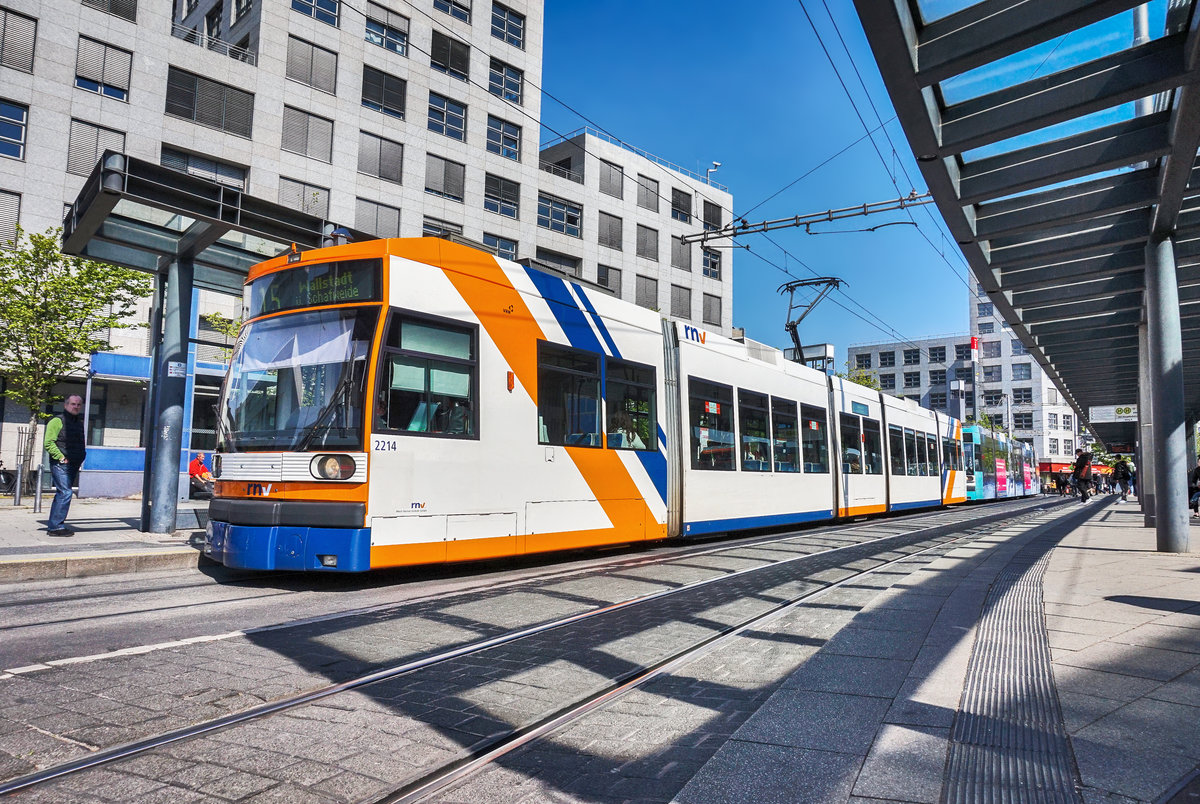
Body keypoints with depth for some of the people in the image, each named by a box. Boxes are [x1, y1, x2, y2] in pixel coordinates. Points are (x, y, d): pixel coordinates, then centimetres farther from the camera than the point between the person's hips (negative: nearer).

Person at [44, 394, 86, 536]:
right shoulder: (57, 421, -6)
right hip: (60, 464, -8)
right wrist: (60, 457, -16)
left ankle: (54, 525, 21)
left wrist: (83, 456, 14)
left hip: (74, 465, 8)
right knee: (65, 493, -14)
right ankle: (56, 526, -9)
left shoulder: (80, 422, 18)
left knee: (62, 494, 13)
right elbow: (48, 443, -12)